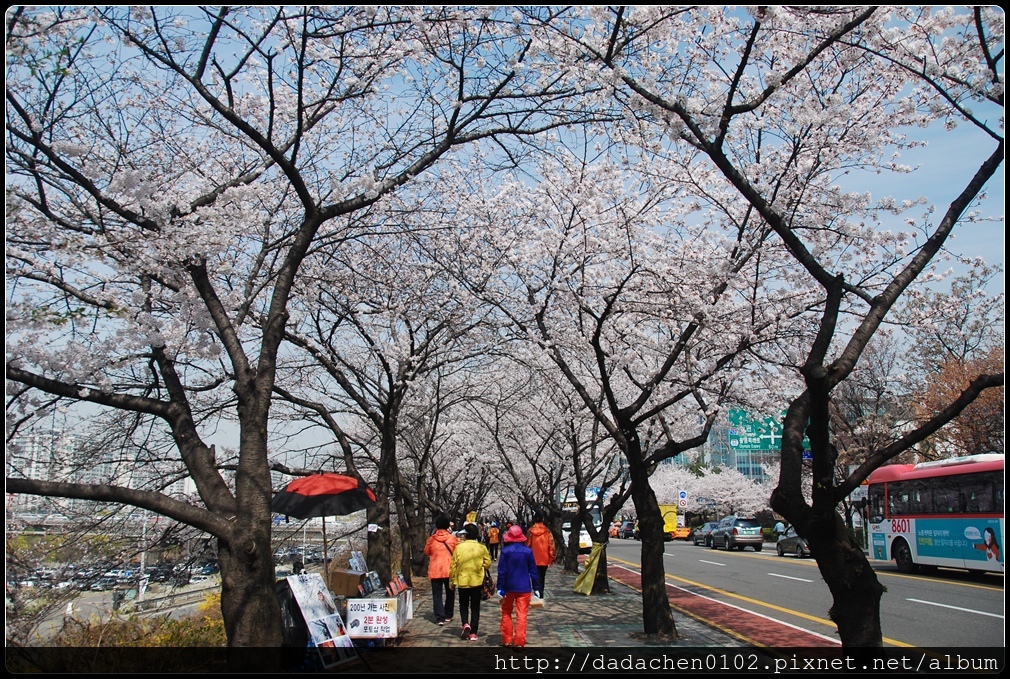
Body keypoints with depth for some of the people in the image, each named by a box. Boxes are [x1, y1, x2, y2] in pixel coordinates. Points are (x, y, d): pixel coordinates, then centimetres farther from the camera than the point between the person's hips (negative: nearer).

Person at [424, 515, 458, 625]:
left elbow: (427, 552, 13)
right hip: (449, 570, 0)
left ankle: (440, 618, -8)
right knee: (450, 594, 16)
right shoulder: (452, 538, -5)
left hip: (435, 571, 0)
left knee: (437, 595, 3)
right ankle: (448, 616, 21)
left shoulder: (432, 539, -3)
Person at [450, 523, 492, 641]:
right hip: (477, 582, 1)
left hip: (462, 581, 0)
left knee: (463, 605, 16)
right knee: (475, 608, 10)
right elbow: (487, 563, -4)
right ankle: (473, 633, 9)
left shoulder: (459, 547, -8)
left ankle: (465, 624, -8)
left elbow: (453, 566, -4)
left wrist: (452, 581, 7)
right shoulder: (481, 548, -6)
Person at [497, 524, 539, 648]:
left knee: (506, 613, 16)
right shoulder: (528, 551, -3)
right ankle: (519, 642, -1)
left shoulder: (505, 551, -7)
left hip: (509, 587, 0)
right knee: (522, 615, 2)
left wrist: (500, 588, -4)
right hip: (524, 588, 0)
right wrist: (536, 587, 7)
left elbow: (501, 571, -8)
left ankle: (507, 640, 19)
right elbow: (533, 571, 1)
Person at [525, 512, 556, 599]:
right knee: (542, 578, 16)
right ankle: (540, 595, 23)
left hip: (534, 559, -1)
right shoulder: (547, 531, -6)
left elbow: (527, 545, -2)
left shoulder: (530, 531, -6)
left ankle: (538, 593, -15)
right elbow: (551, 545, -7)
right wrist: (551, 558, 1)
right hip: (544, 559, 1)